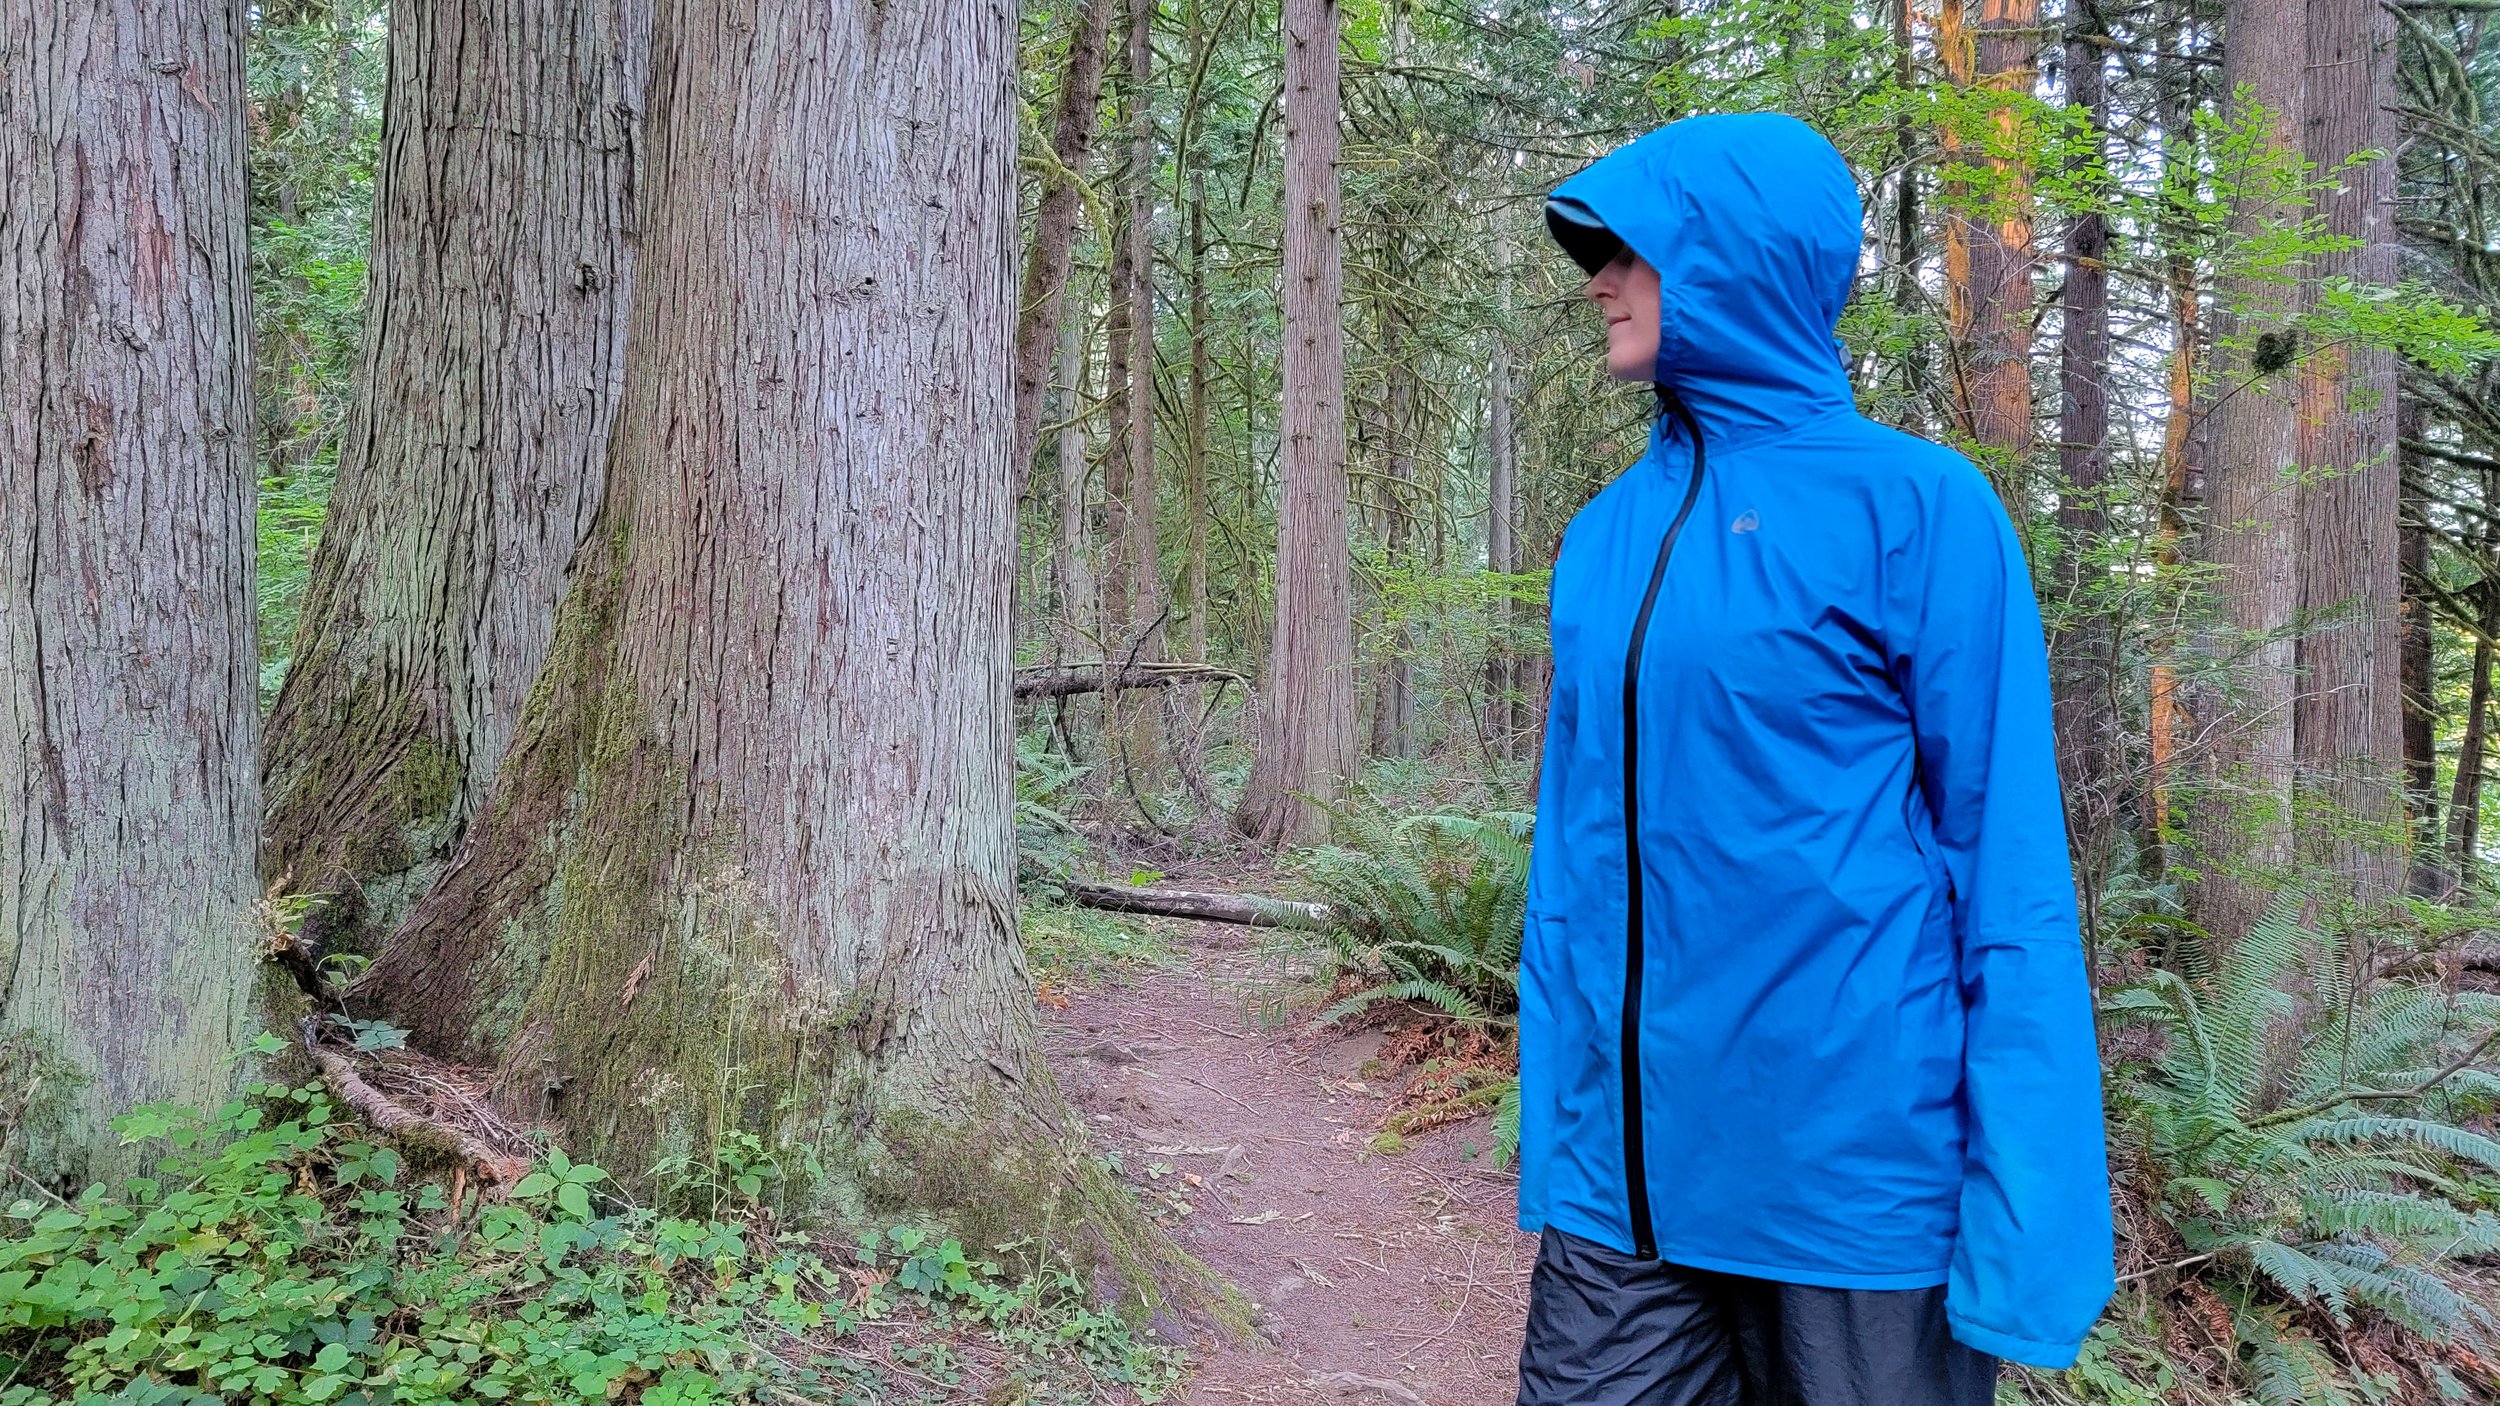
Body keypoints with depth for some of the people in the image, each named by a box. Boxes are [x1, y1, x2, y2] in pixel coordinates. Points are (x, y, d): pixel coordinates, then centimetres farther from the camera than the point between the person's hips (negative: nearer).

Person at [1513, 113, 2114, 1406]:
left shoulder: (1913, 505, -7)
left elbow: (2008, 861, -9)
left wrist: (2025, 1219, -12)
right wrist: (1549, 1133, 10)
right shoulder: (1604, 536, 6)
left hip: (1855, 1192, -4)